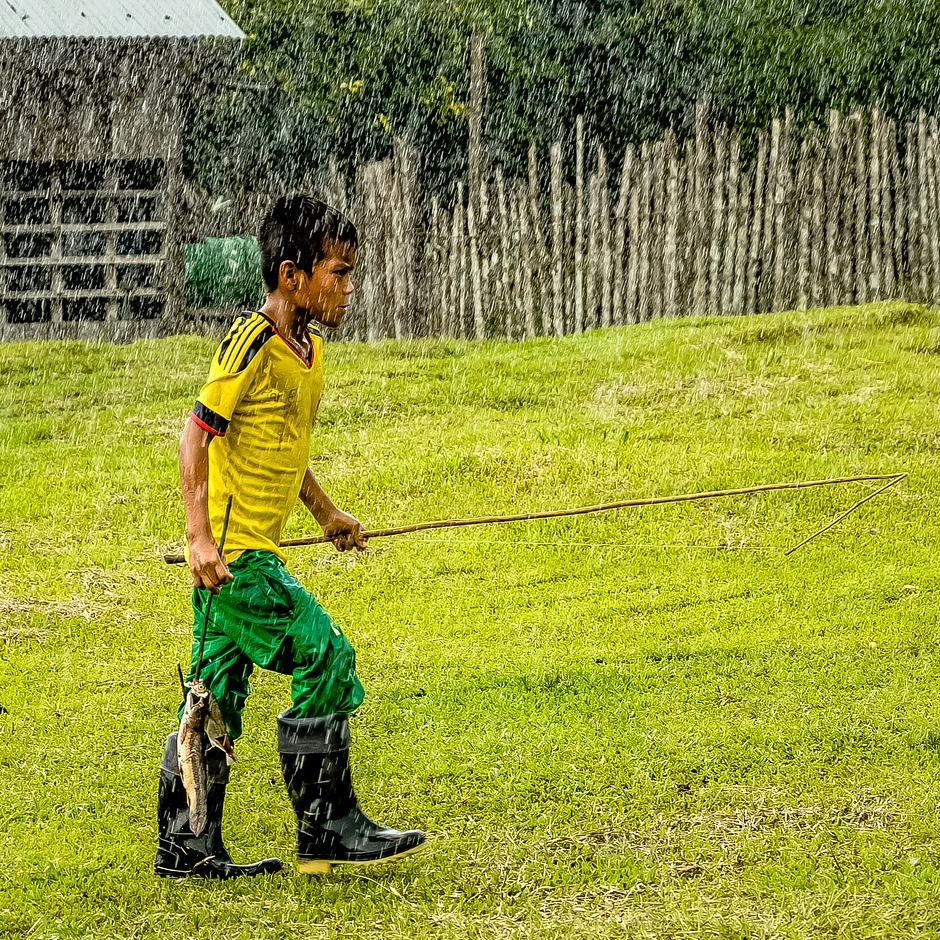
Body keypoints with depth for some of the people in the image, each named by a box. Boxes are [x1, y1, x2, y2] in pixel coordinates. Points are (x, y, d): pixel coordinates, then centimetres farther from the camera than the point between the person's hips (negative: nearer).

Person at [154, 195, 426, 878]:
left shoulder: (309, 347, 12)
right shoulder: (254, 344, -17)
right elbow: (196, 436, -17)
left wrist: (327, 514, 25)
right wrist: (200, 534, -22)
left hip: (252, 551, 9)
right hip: (232, 552, -9)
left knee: (218, 694, 11)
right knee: (326, 661, -10)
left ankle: (186, 845, 16)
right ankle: (328, 831, -4)